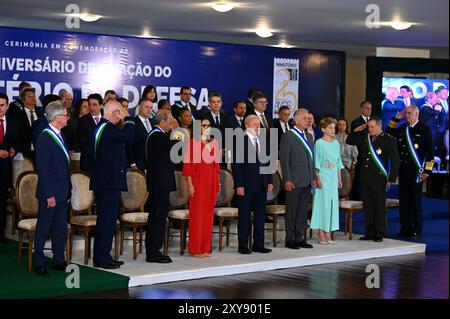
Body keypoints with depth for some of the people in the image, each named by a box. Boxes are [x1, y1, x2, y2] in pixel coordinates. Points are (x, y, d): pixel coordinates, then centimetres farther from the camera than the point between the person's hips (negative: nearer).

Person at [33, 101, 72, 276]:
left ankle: (59, 261, 20)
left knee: (61, 228, 11)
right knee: (43, 228, 2)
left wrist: (68, 189, 14)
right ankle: (39, 264, 11)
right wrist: (48, 195, -20)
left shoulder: (59, 136, 13)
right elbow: (42, 168, -18)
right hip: (50, 193, -8)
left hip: (62, 192, 8)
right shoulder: (45, 137, -15)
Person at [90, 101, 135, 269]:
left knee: (107, 219, 14)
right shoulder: (108, 128, -16)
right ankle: (101, 258, -4)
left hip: (104, 181, 11)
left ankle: (103, 256, 19)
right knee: (107, 219, -7)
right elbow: (129, 135, -24)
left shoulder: (101, 127, 17)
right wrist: (127, 118, -12)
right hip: (110, 181, -11)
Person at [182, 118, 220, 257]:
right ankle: (195, 249, 3)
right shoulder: (192, 142, -4)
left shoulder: (214, 143, 13)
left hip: (211, 179, 5)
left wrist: (217, 182, 11)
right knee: (197, 214, -4)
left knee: (209, 214, 6)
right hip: (198, 179, -5)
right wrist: (190, 184, -12)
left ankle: (205, 248, 13)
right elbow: (188, 164, -7)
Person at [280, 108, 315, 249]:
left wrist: (313, 177, 13)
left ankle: (300, 238, 17)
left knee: (303, 211, 10)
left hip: (307, 181, 7)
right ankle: (290, 239, 8)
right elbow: (284, 159, -11)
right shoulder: (288, 136, -7)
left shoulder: (309, 136, 15)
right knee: (292, 212, 1)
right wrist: (287, 180, -15)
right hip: (294, 181, -7)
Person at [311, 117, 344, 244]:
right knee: (323, 202, -5)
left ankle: (328, 234, 10)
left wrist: (339, 178, 13)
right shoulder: (319, 143, -7)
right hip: (323, 176, -6)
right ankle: (321, 234, -1)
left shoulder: (336, 143, 10)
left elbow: (338, 162, 15)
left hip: (333, 177, 6)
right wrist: (317, 178, -14)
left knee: (332, 203, 5)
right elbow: (316, 162, -9)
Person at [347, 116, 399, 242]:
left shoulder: (388, 140, -6)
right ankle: (370, 232, 16)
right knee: (367, 206, 9)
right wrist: (356, 131, 6)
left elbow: (395, 160, -7)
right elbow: (349, 141, 23)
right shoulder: (365, 138, 11)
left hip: (379, 179, -6)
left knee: (379, 206, 1)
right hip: (365, 178, 6)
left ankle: (379, 233, 7)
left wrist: (391, 178, -11)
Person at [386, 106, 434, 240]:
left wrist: (427, 171, -9)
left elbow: (430, 151, -5)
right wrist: (396, 118, 11)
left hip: (416, 171, -5)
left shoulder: (424, 129, -3)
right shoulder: (402, 128, 11)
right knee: (404, 200, 7)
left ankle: (417, 230, 8)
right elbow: (388, 132, 24)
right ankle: (405, 228, 15)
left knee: (415, 201, 1)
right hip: (403, 170, 5)